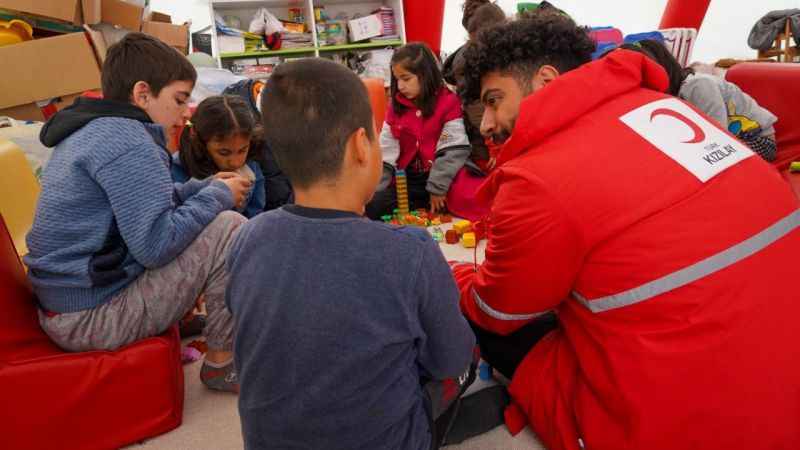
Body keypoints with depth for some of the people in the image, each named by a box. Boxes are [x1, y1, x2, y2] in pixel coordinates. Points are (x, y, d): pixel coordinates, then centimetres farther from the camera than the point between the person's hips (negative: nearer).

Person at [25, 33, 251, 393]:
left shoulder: (93, 132, 10)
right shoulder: (126, 140, -20)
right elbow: (156, 245, -26)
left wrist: (205, 187, 8)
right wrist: (218, 195, -13)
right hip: (91, 317, -10)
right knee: (228, 228, -16)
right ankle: (222, 362, -3)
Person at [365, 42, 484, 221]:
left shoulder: (449, 102, -6)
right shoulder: (395, 107, 8)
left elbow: (453, 150, -11)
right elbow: (386, 152, 5)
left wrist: (437, 188, -14)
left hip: (442, 176, -5)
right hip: (407, 179, 5)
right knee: (369, 206, -17)